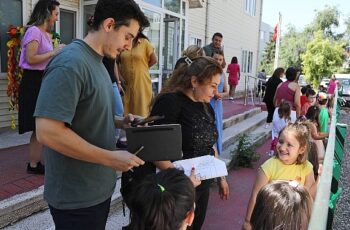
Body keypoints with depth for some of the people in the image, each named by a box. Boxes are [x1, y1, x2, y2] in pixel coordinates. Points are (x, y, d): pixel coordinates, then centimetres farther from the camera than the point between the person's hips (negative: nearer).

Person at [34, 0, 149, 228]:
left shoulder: (97, 62, 9)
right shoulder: (71, 63, -21)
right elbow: (48, 132, -28)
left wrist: (121, 122, 0)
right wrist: (111, 159, -24)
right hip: (77, 197, -9)